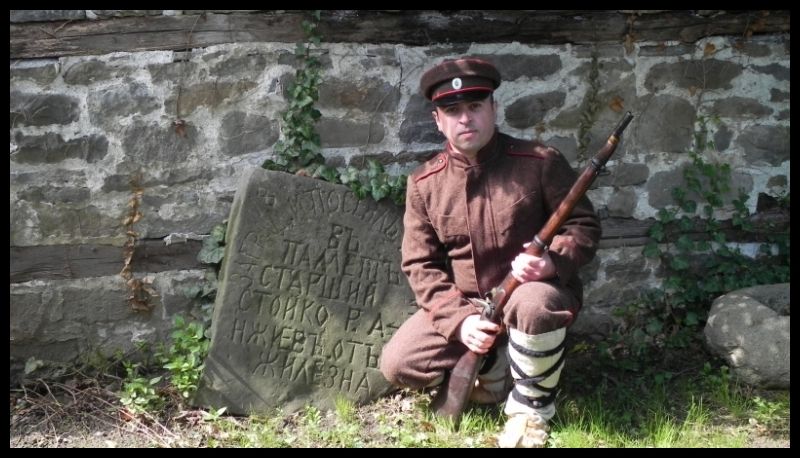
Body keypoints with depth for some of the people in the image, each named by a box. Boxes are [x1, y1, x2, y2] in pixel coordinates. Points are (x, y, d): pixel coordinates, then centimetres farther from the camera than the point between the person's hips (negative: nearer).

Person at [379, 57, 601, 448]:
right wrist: (459, 319, -19)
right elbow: (420, 265, -3)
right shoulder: (424, 184, -3)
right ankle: (495, 368, 10)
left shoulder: (540, 162, -11)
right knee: (398, 364, -13)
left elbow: (584, 226, -6)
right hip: (461, 306, 3)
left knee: (535, 303, -40)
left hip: (533, 292, -3)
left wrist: (552, 262, -29)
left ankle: (531, 406, -12)